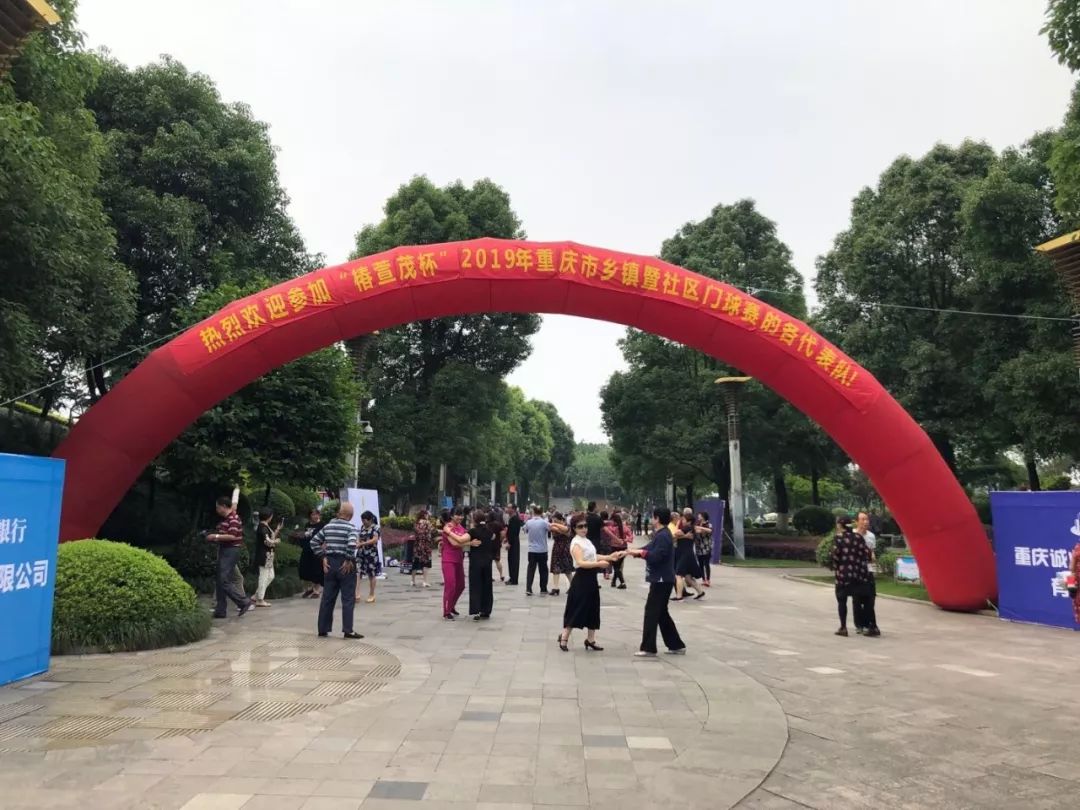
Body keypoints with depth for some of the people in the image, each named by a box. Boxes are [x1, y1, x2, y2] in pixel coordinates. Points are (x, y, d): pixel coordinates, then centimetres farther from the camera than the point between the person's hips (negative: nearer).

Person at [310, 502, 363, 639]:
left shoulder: (328, 526, 8)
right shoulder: (351, 528, -10)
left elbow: (314, 542, 9)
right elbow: (352, 544, -27)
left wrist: (322, 557, 8)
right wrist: (349, 560, -15)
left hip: (330, 563, 5)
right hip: (345, 565, -5)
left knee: (327, 598, 12)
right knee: (348, 599, 1)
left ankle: (323, 629, 16)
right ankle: (348, 630, 0)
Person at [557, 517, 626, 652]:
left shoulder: (587, 541, 13)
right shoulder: (576, 543, -16)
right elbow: (580, 562, -27)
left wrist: (609, 557, 7)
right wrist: (599, 564, -33)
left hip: (591, 578, 9)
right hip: (581, 579, -9)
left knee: (592, 609, 13)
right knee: (575, 610, -3)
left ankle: (590, 640, 23)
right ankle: (564, 638, 9)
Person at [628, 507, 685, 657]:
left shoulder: (663, 536, -19)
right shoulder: (661, 535, 14)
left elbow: (656, 556, -27)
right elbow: (651, 549, 17)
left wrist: (641, 552, -14)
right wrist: (635, 551, 9)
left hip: (662, 580, -10)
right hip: (661, 579, 10)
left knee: (652, 612, -4)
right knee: (661, 613, 16)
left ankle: (648, 648, 1)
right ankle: (676, 645, 22)